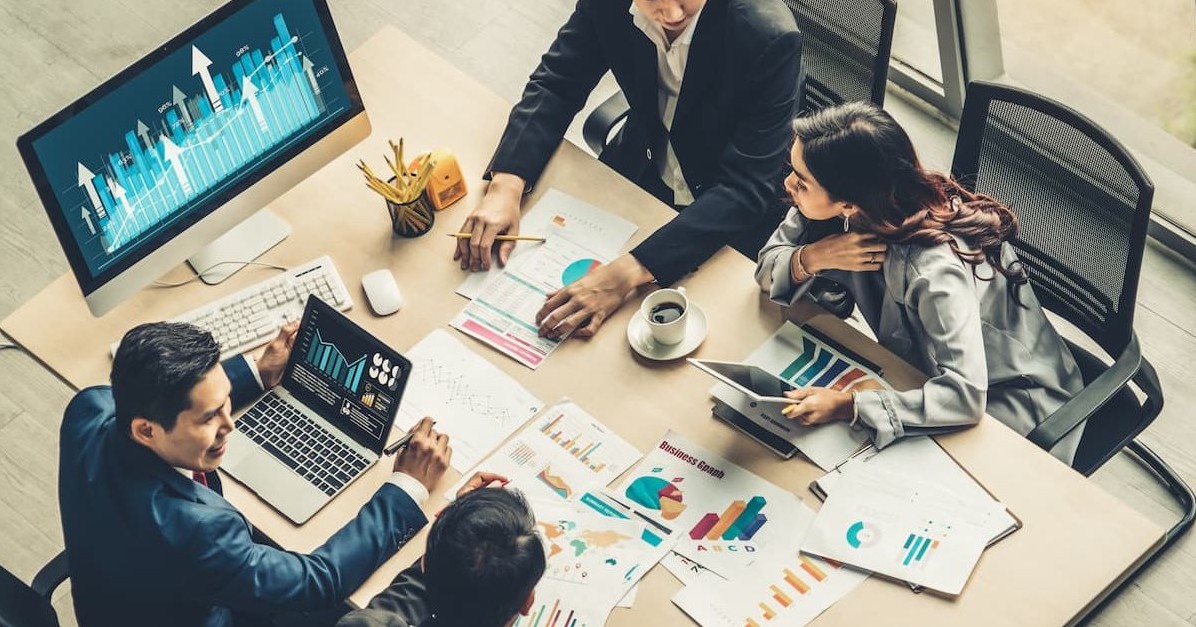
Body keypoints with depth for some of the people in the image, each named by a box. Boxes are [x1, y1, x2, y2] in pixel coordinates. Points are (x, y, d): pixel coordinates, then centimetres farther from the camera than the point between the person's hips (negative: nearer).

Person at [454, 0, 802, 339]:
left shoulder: (770, 38, -32)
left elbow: (747, 187, -32)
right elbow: (555, 85, -7)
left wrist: (628, 272, -43)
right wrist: (505, 186, -26)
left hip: (732, 218, -4)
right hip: (642, 167, 4)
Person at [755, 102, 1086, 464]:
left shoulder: (933, 269, -38)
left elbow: (965, 396, -42)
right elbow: (769, 266, -7)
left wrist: (849, 406, -45)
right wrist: (814, 257, -29)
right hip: (925, 366, 6)